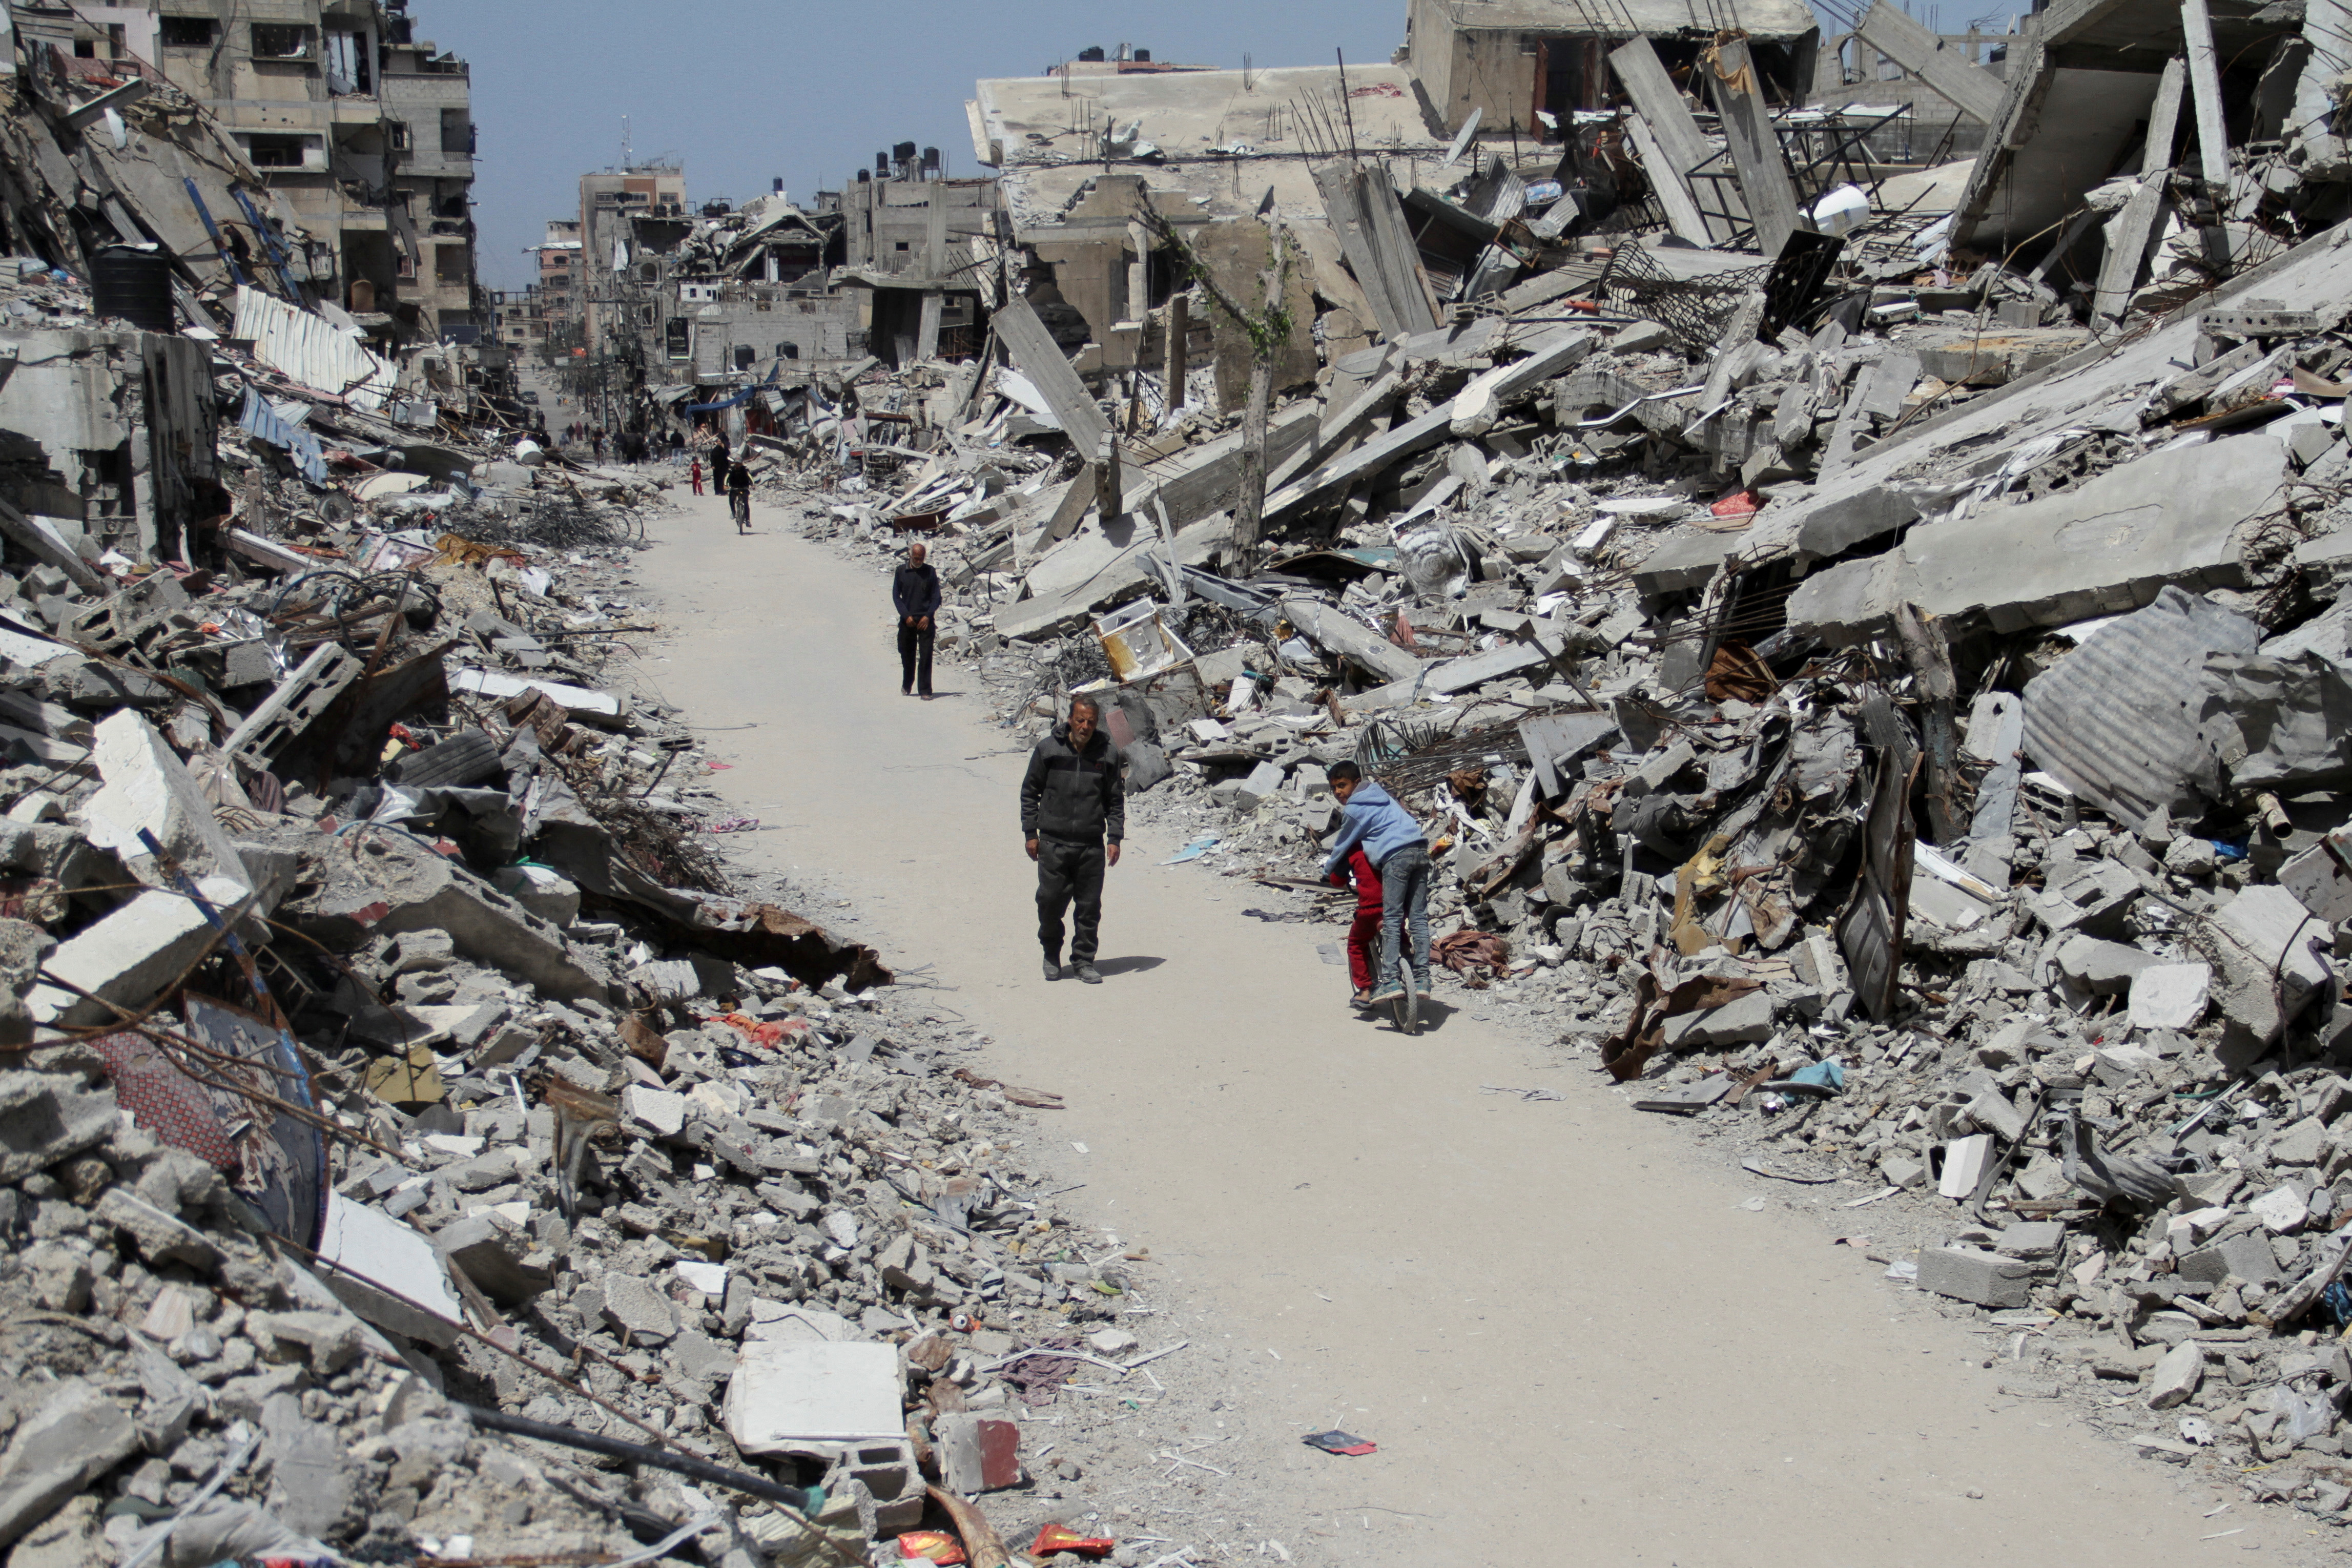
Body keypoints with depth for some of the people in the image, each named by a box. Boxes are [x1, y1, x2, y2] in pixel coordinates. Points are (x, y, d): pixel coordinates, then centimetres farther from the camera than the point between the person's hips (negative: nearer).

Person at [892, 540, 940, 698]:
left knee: (926, 656, -9)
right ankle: (907, 686, 30)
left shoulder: (930, 571, 3)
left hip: (926, 621, -1)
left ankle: (925, 691, -8)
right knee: (907, 656, 9)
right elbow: (896, 596, 5)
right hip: (907, 621, 1)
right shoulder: (901, 572, 4)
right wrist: (906, 616, -7)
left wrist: (928, 616, -8)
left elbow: (936, 596, 4)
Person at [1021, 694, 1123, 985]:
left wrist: (1115, 838, 2)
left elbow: (1116, 801, 10)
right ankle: (1052, 954, 23)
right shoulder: (1048, 749, 1)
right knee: (1050, 901, 0)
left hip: (1092, 846, 1)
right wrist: (1030, 833, 2)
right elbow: (1029, 792, 7)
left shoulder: (1107, 754, 4)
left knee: (1090, 907, 2)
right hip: (1052, 843, -1)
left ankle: (1084, 961, 17)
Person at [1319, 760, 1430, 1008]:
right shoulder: (1379, 793, 23)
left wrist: (1328, 868, 27)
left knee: (1391, 920, -8)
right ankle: (1422, 978, 4)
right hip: (1421, 850, 8)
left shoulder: (1356, 808, -1)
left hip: (1396, 856, -8)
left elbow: (1343, 844, 8)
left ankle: (1391, 980, -16)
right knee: (1418, 918, 7)